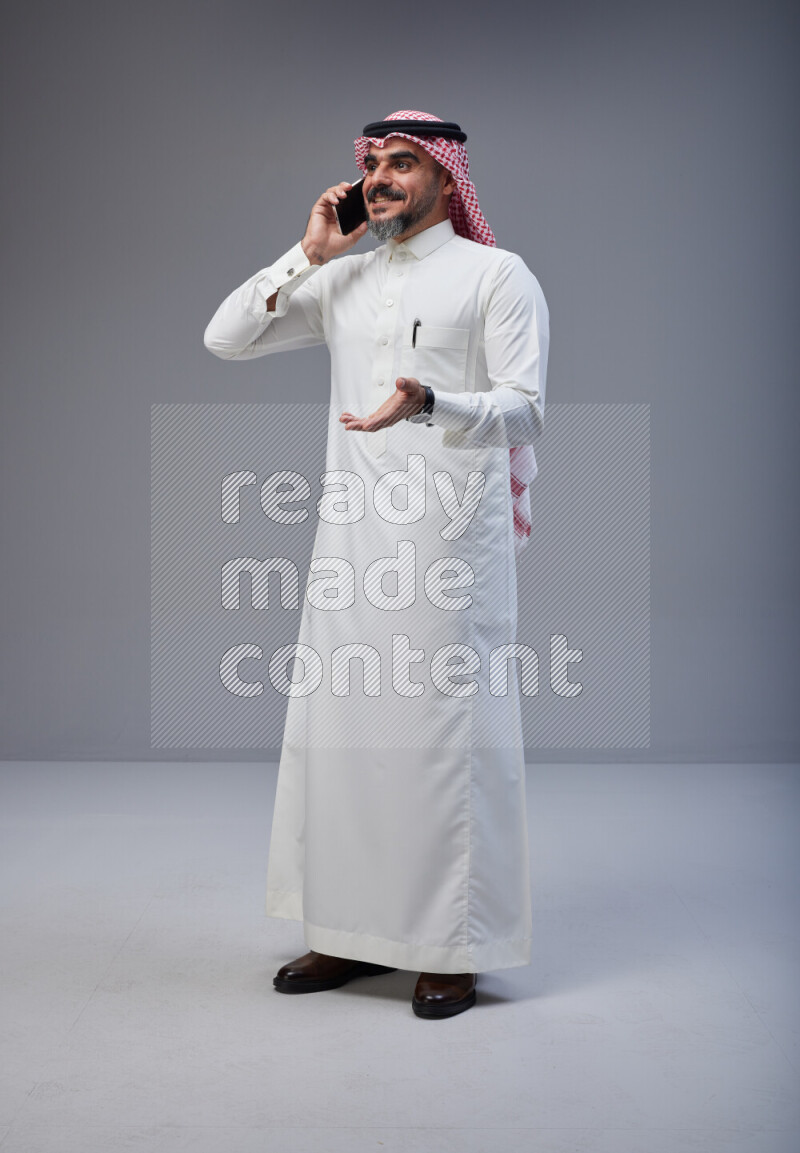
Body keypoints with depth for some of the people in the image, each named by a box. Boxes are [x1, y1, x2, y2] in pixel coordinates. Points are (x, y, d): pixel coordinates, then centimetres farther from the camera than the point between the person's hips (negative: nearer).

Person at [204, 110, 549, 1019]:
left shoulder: (497, 275, 2)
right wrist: (309, 254, 6)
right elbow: (225, 339, 13)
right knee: (336, 726, 5)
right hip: (352, 534, 5)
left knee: (445, 730, -4)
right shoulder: (342, 280, 17)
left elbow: (523, 408, -9)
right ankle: (354, 932, 18)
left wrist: (429, 403, -28)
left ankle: (455, 949, 7)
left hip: (451, 534, -5)